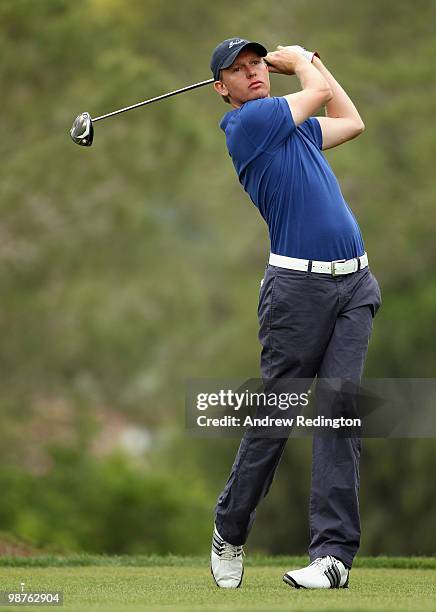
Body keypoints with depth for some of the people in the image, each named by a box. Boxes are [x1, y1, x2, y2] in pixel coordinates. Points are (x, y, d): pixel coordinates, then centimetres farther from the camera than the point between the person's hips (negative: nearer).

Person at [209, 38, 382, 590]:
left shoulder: (293, 126, 19)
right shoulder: (248, 123, -5)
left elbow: (352, 122, 35)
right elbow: (320, 93, 0)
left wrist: (310, 60, 31)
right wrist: (303, 63, 20)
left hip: (355, 281, 6)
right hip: (299, 283, -6)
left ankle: (334, 551, -10)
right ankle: (230, 533, 19)